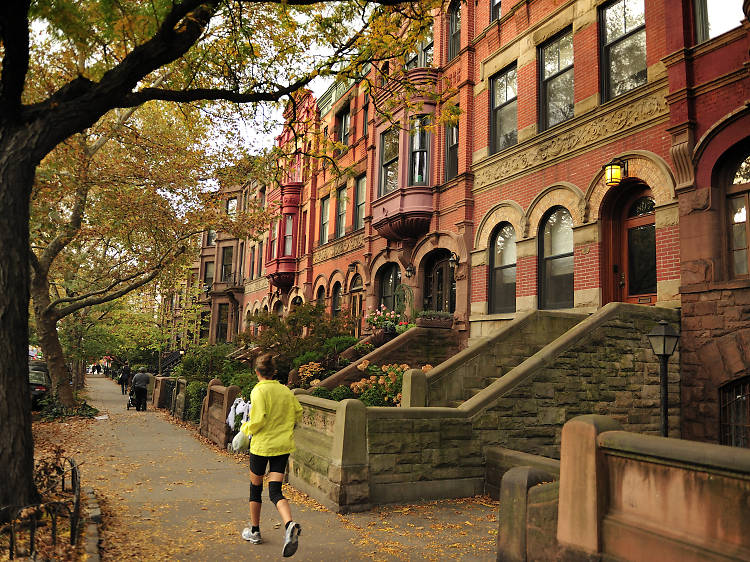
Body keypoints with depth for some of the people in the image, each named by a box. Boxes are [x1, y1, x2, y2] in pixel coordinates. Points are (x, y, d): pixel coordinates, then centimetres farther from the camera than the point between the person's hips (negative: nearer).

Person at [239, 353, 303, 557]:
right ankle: (290, 524, -23)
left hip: (261, 445, -4)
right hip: (283, 445, 4)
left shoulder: (259, 391, -13)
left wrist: (246, 428, 1)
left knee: (255, 487, 16)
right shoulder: (286, 391, 4)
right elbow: (298, 414, 10)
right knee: (275, 491, 3)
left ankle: (254, 531, 31)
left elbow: (258, 420, -19)